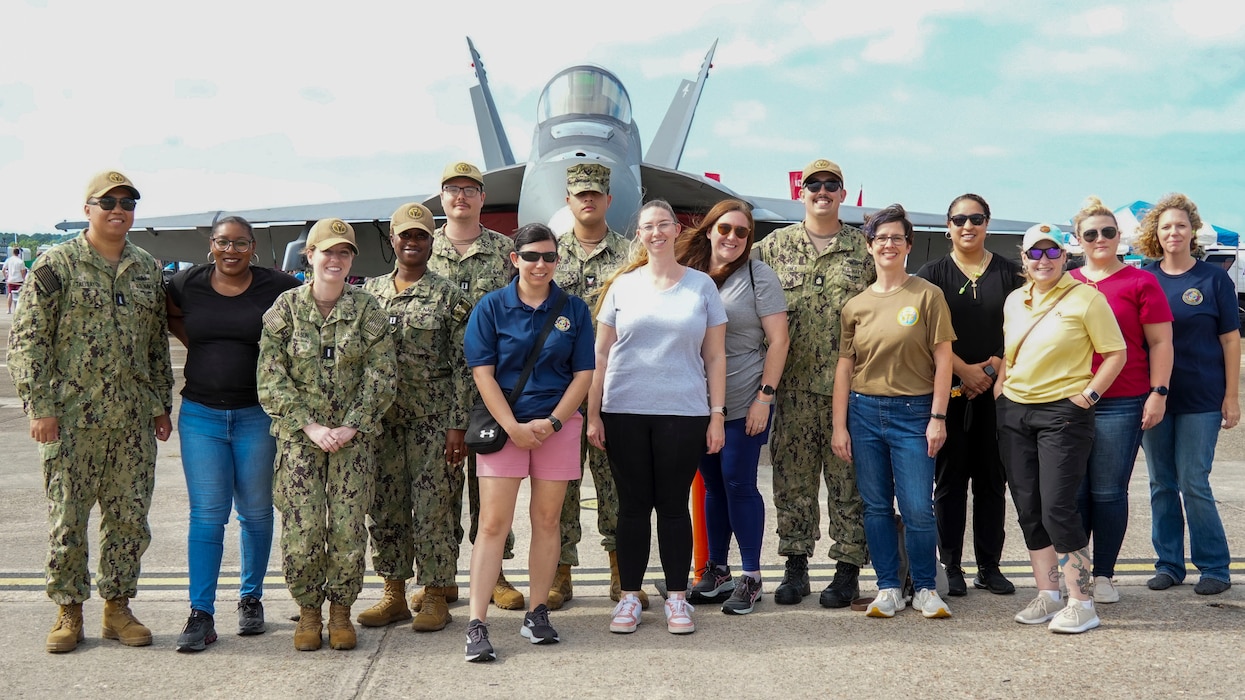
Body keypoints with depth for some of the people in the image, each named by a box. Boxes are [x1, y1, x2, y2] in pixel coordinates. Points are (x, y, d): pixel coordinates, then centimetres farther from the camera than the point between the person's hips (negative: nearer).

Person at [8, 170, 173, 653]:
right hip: (71, 418, -4)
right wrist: (39, 406, -11)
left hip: (133, 420, 4)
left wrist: (161, 405, 13)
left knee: (130, 518, 7)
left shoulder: (148, 270, 12)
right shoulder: (57, 265, -3)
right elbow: (27, 339, -5)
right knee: (67, 518, 2)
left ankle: (117, 606, 20)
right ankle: (69, 610, 16)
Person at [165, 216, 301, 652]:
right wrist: (206, 351, 8)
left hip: (257, 415, -1)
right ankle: (201, 614, 2)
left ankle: (251, 599, 25)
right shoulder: (186, 286, 2)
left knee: (256, 512, 10)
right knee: (206, 514, -1)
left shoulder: (276, 288, -5)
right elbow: (173, 320, 20)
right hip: (201, 414, 1)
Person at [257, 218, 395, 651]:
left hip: (354, 437, 0)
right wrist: (310, 426, -11)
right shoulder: (285, 308, 2)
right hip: (298, 436, 0)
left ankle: (341, 611, 17)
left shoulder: (368, 310, 3)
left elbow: (380, 378, 0)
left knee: (349, 529, -2)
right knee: (301, 530, -5)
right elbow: (271, 379, -2)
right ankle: (308, 611, 16)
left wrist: (350, 427, -10)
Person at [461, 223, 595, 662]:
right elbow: (482, 372, -5)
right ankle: (477, 624, -5)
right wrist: (513, 427, -13)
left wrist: (552, 422, -9)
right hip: (503, 425, -2)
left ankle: (537, 614, 18)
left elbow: (583, 374, 3)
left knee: (547, 521, 7)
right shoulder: (492, 307, 0)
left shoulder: (574, 310, 5)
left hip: (558, 425, 2)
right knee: (493, 523, -6)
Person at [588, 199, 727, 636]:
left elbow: (715, 356, 7)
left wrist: (717, 413, 1)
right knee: (633, 505, 6)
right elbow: (600, 354, 7)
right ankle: (629, 597, 15)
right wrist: (593, 413, 1)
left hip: (683, 412, -1)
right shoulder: (622, 285, 7)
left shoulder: (701, 286, 7)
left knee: (674, 505, 4)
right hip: (624, 412, 1)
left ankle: (677, 598, 14)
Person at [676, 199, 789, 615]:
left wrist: (765, 395, -12)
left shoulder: (758, 276, -4)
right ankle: (716, 570, 23)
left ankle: (751, 578, 9)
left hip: (744, 404, -4)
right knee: (713, 485, 12)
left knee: (739, 484, -2)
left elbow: (777, 340, -7)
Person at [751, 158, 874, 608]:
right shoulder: (774, 246, 9)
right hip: (794, 385, 1)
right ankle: (796, 565, 15)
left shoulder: (864, 248, 7)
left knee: (849, 479, 2)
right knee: (792, 478, 5)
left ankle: (848, 569, 10)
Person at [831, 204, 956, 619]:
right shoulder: (856, 304, 7)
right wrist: (839, 426, 3)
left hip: (913, 413, -3)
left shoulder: (927, 296, -1)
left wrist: (938, 417, -7)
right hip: (865, 412, 3)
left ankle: (926, 588, 13)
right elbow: (844, 366, 7)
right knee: (876, 507, 8)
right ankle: (888, 589, 18)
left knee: (918, 509, -4)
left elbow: (943, 359, -2)